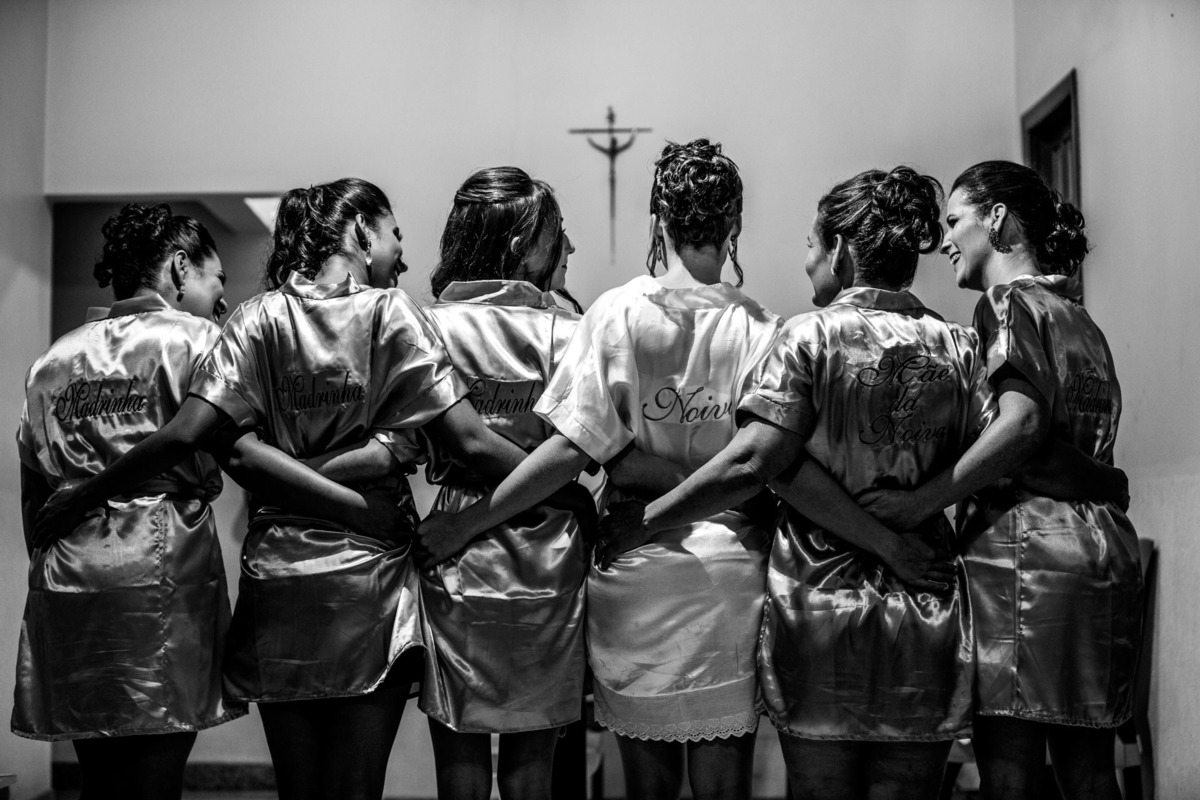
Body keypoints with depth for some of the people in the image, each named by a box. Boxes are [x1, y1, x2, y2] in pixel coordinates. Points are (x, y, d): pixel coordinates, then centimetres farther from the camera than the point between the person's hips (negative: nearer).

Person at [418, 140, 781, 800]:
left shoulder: (617, 313, -5)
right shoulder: (763, 330, -2)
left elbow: (573, 449, -12)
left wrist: (468, 521, -6)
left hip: (636, 575, 0)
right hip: (732, 575, 1)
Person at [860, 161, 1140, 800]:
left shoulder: (1009, 302, -3)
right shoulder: (1080, 319, 23)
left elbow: (1023, 419, -19)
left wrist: (920, 501, -19)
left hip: (1026, 542, -9)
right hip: (1105, 541, 9)